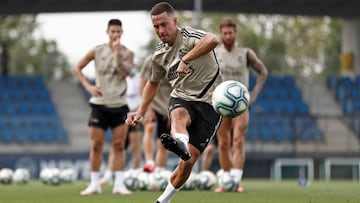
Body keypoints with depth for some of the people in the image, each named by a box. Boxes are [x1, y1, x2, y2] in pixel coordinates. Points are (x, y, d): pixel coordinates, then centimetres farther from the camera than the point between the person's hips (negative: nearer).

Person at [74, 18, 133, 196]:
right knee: (96, 145, 0)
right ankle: (94, 184, 7)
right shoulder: (97, 51, 1)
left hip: (119, 105, 0)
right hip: (99, 104, 0)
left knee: (119, 146, -2)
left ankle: (119, 184, 2)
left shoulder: (126, 53, 1)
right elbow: (78, 68, 9)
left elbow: (124, 74, -14)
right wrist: (88, 86, -2)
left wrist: (118, 54, -21)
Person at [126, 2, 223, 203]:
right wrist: (141, 111, 19)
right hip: (181, 98, 4)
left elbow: (213, 40, -37)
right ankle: (180, 143, -70)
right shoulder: (159, 55, 8)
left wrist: (185, 60, -41)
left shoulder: (188, 36, -13)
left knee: (188, 161, -9)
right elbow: (154, 82, 27)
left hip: (209, 103, -4)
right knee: (180, 114, -37)